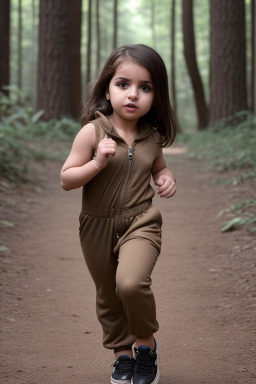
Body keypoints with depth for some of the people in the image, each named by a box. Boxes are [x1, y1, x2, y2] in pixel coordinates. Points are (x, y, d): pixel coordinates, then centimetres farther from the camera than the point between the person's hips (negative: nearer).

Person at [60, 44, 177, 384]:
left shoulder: (152, 136, -2)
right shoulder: (93, 131, -13)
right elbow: (66, 179, -10)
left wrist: (167, 178, -3)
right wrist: (97, 162, -26)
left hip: (140, 222, 0)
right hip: (98, 225, 0)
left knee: (131, 283, -25)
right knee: (108, 296, 15)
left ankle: (146, 343, 1)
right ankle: (123, 353, 38)